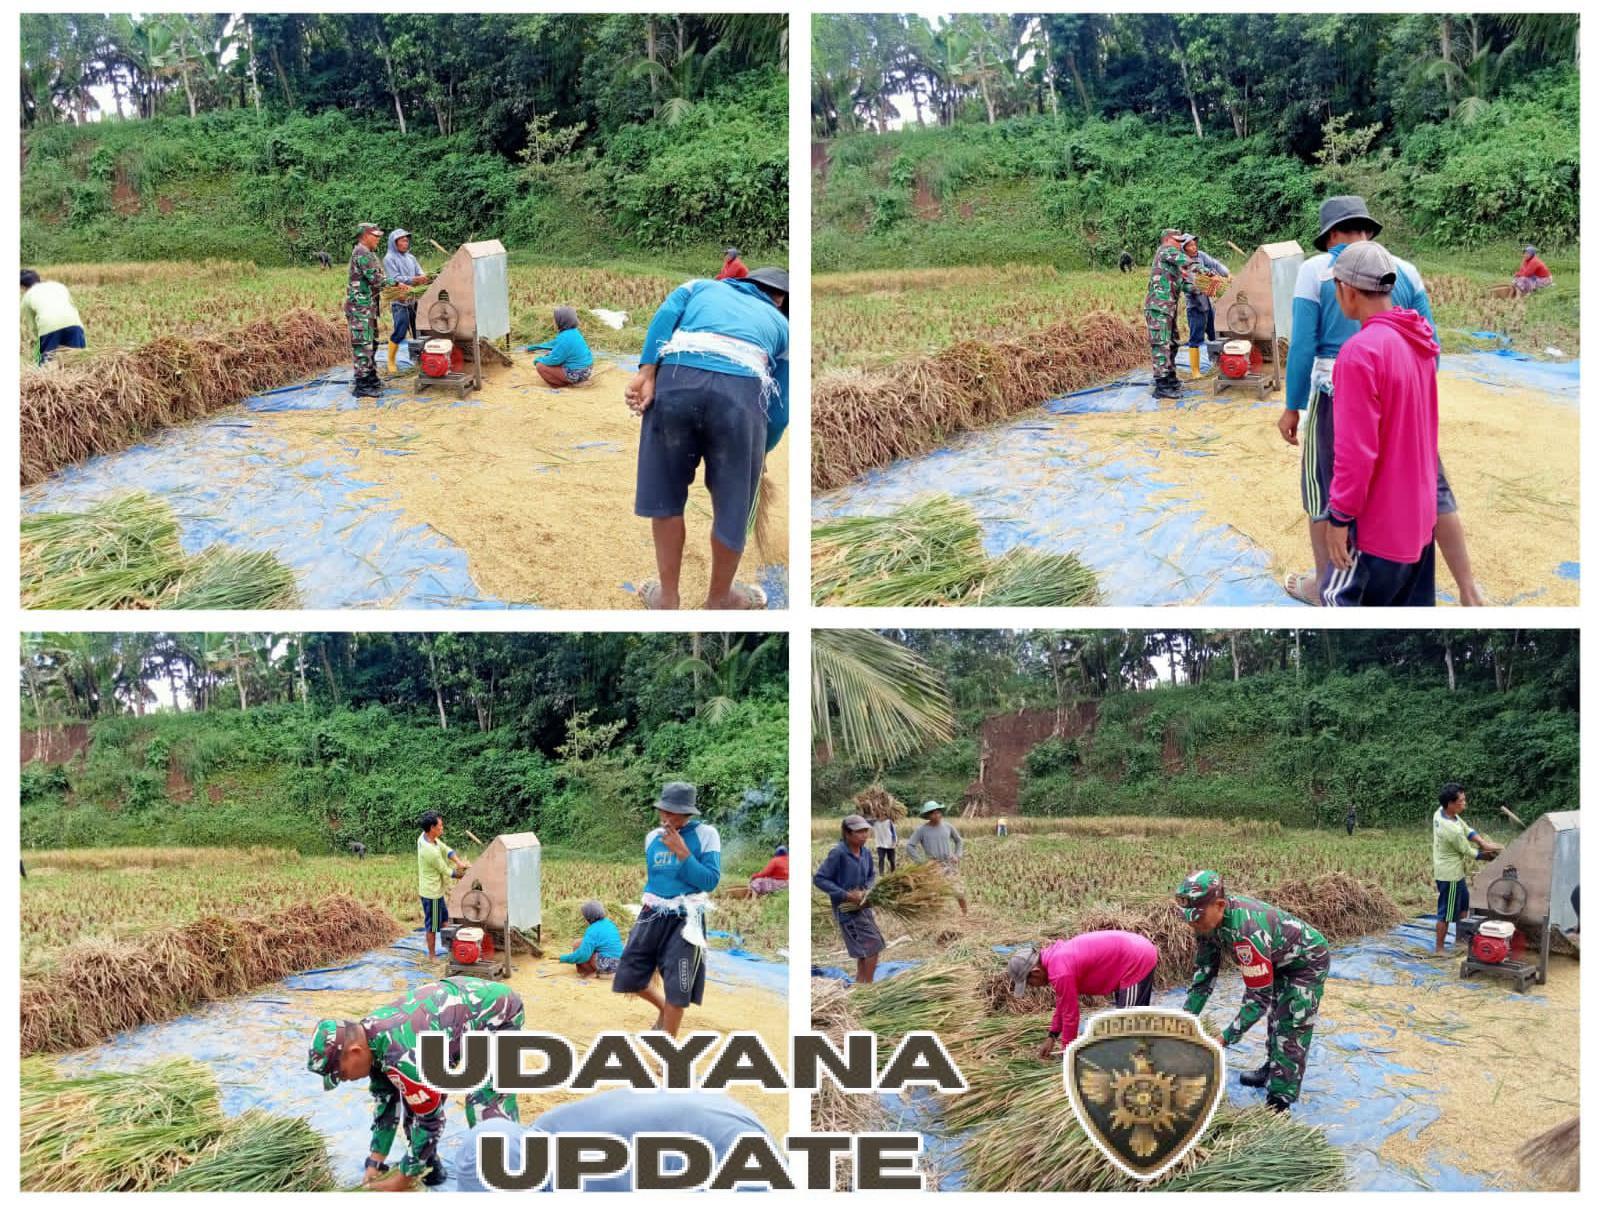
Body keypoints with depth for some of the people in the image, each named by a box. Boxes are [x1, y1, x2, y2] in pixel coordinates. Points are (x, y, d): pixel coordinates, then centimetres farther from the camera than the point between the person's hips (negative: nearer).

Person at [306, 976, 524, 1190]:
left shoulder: (400, 1056, -38)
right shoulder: (368, 1034, -10)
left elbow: (431, 1118, -26)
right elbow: (385, 1098, 4)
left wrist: (405, 1177, -13)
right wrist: (375, 1163, 3)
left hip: (498, 1012, -9)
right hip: (460, 1004, 9)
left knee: (486, 1104, -17)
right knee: (413, 1092, 5)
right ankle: (428, 1168, 19)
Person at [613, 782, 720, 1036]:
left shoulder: (706, 835, -10)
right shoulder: (652, 837, 5)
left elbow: (710, 882, -17)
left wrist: (681, 852, -21)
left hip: (685, 920, -5)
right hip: (652, 917, 5)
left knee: (676, 989, -2)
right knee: (628, 977, 6)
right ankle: (663, 1008, 37)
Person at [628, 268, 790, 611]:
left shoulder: (704, 287, 36)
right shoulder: (780, 324, 34)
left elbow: (666, 313, 12)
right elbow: (781, 407, 29)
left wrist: (646, 374, 2)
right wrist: (761, 452, 45)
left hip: (677, 378, 1)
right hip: (742, 391, -1)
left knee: (665, 493, 18)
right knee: (732, 506, 17)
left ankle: (667, 598, 30)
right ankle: (719, 599, 35)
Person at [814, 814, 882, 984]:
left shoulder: (866, 853, 0)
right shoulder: (838, 853, -20)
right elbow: (819, 879, -18)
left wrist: (868, 890, -6)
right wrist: (846, 895, -22)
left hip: (863, 906, 7)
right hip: (847, 909, -7)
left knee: (864, 951, 15)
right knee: (874, 945, -8)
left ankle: (860, 982, 28)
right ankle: (868, 983, 6)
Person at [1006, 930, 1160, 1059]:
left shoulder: (1060, 972, -23)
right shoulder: (1054, 956, 8)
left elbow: (1070, 1013, -14)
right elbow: (1063, 1003, 20)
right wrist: (1052, 1036, 22)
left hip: (1138, 962, -10)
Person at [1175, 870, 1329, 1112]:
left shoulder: (1245, 930, -45)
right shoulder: (1209, 920, -19)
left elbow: (1259, 996, -39)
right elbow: (1203, 974, -7)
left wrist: (1225, 1038, -38)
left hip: (1307, 961, -9)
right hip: (1278, 960, 9)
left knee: (1291, 1030, -11)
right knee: (1275, 1016, 26)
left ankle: (1280, 1101, -4)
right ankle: (1274, 1069, 47)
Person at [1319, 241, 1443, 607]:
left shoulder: (1361, 351, -21)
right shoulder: (1419, 344, 6)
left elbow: (1356, 448, -22)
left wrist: (1340, 516, -15)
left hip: (1378, 522, -8)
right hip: (1419, 512, 8)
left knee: (1340, 599, 3)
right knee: (1412, 604, 14)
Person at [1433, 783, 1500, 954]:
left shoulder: (1441, 812, -6)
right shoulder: (1452, 830, -32)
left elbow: (1467, 830, 3)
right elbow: (1469, 853, -17)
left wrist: (1484, 843, -11)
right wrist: (1487, 854, 1)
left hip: (1455, 872, 10)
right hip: (1450, 875, -10)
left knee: (1464, 903, 25)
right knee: (1447, 913, 4)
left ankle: (1460, 939, 38)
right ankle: (1439, 949, 16)